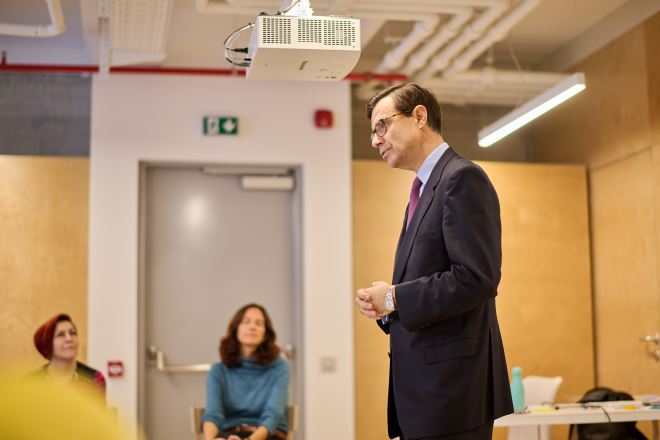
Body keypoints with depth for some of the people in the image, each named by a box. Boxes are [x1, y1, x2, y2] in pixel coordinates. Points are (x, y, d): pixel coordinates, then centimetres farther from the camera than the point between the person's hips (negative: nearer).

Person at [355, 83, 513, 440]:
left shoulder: (462, 178, -10)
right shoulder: (425, 189, 19)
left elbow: (477, 278, -20)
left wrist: (395, 297, -14)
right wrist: (382, 304, 4)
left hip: (451, 381, -9)